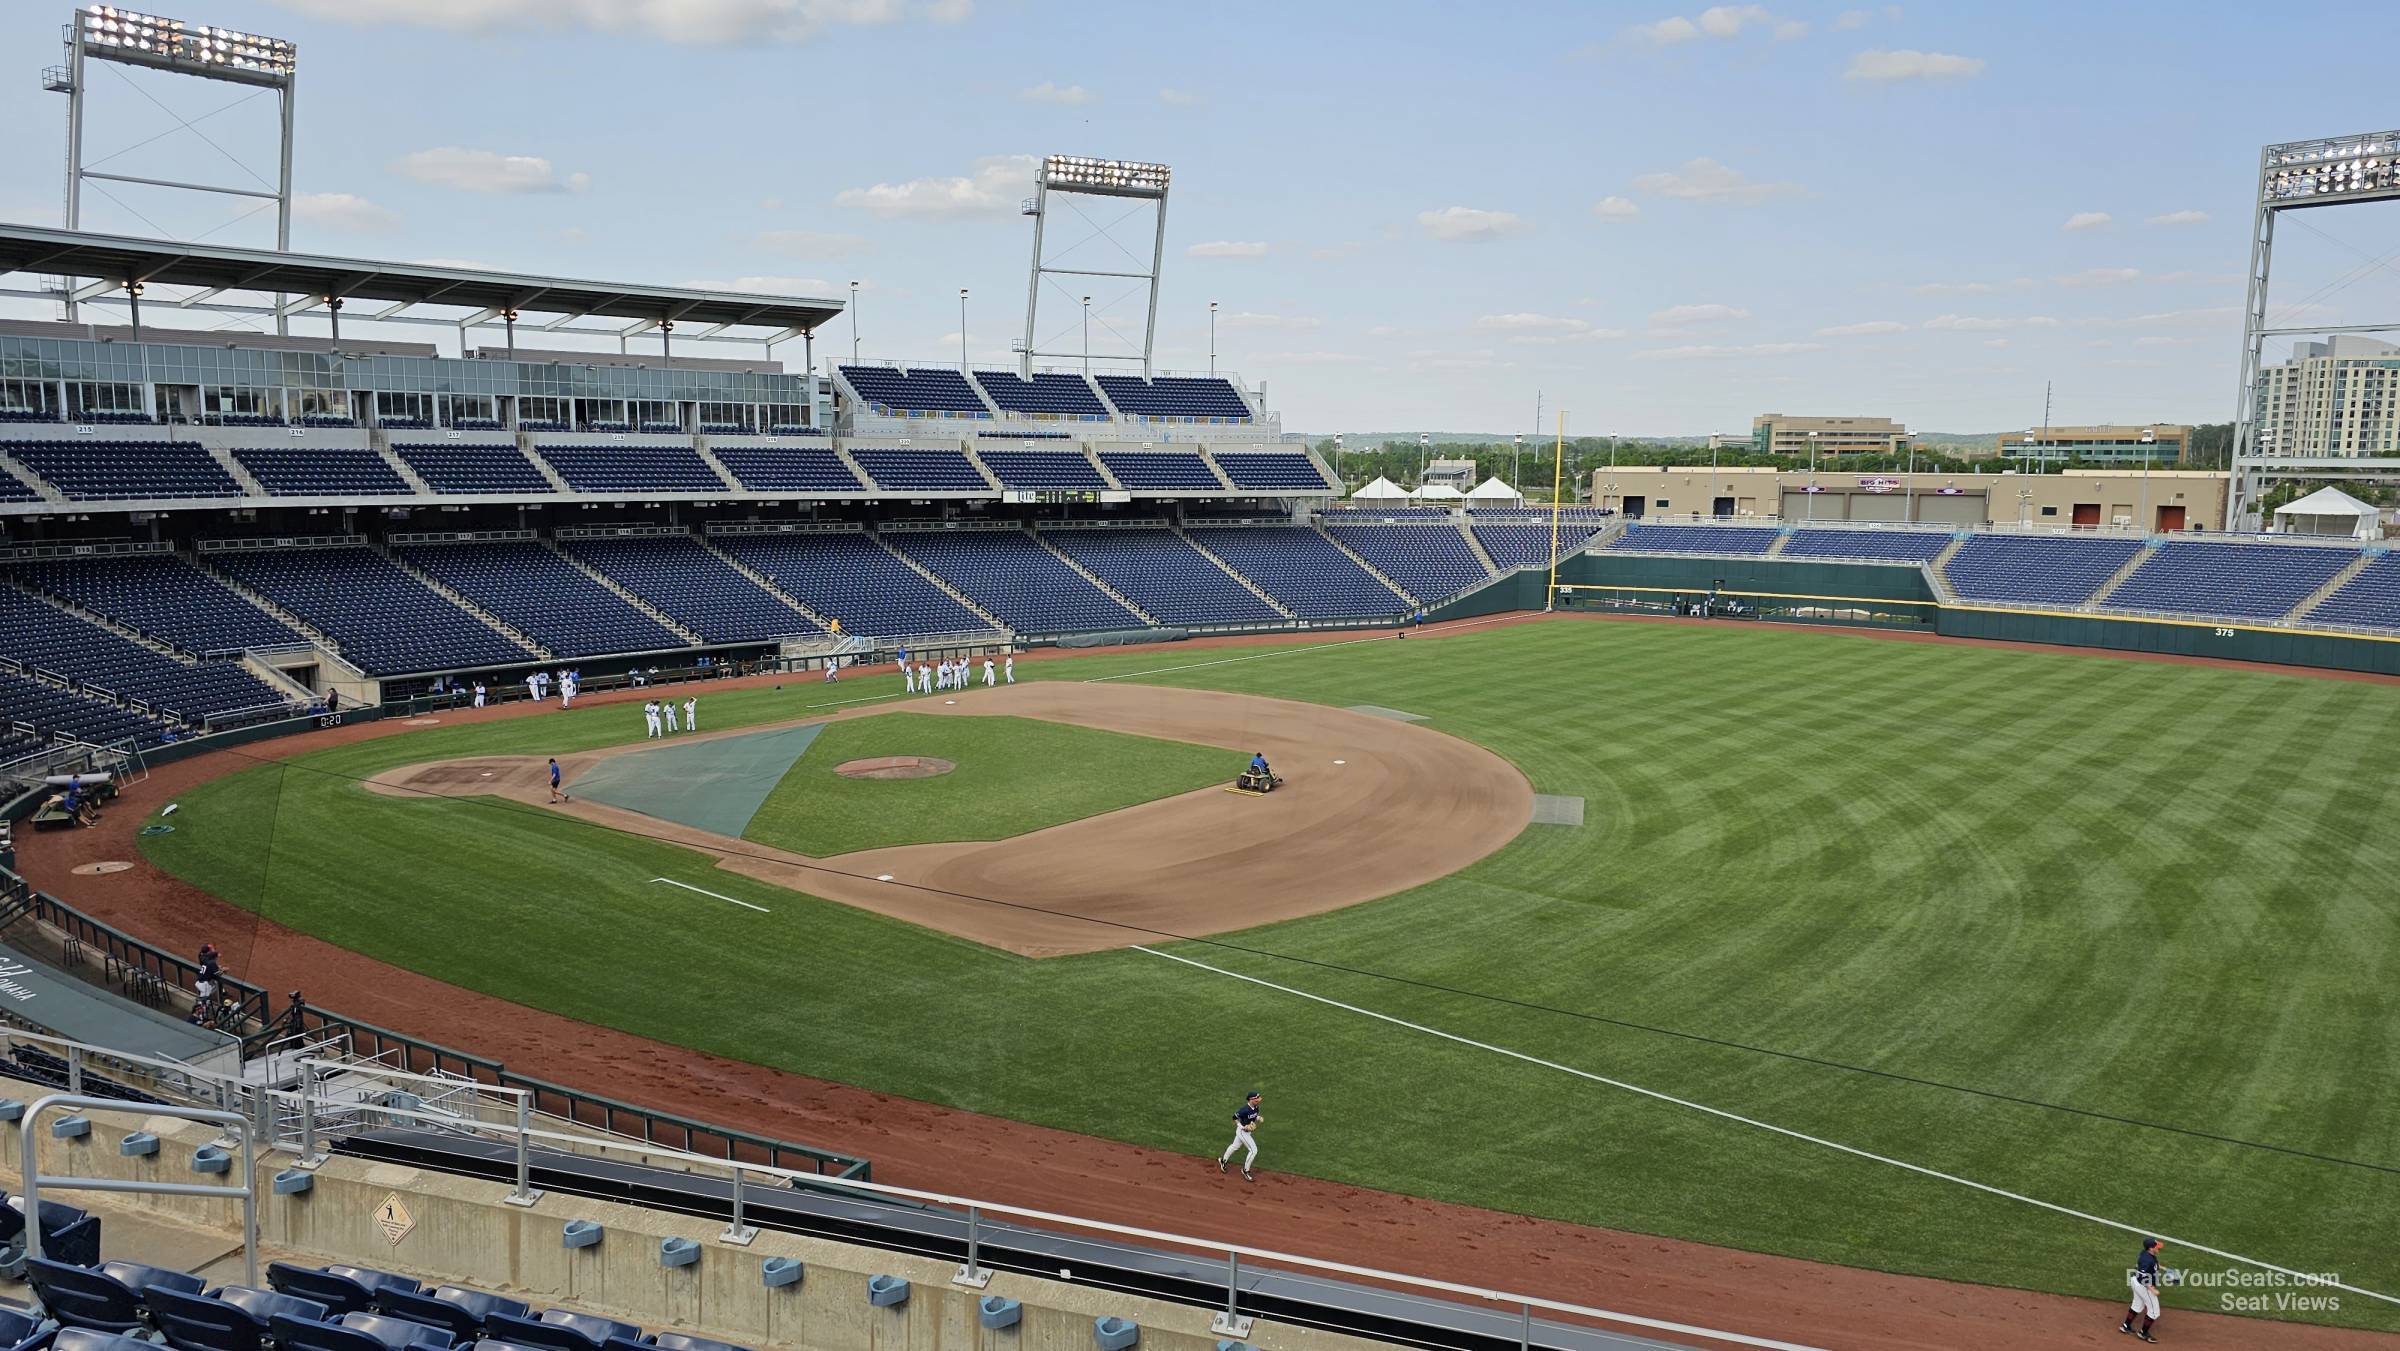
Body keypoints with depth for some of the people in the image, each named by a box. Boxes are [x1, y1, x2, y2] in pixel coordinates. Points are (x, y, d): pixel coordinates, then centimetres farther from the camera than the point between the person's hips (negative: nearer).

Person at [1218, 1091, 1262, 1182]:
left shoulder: (1256, 1107, -6)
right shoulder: (1245, 1109, -30)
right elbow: (1234, 1117, -20)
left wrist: (1259, 1118, -10)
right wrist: (1243, 1127, -25)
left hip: (1249, 1131, 8)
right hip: (1242, 1132, -8)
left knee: (1235, 1146, 25)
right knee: (1253, 1150, -7)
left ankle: (1223, 1161, 47)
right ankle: (1245, 1171, 10)